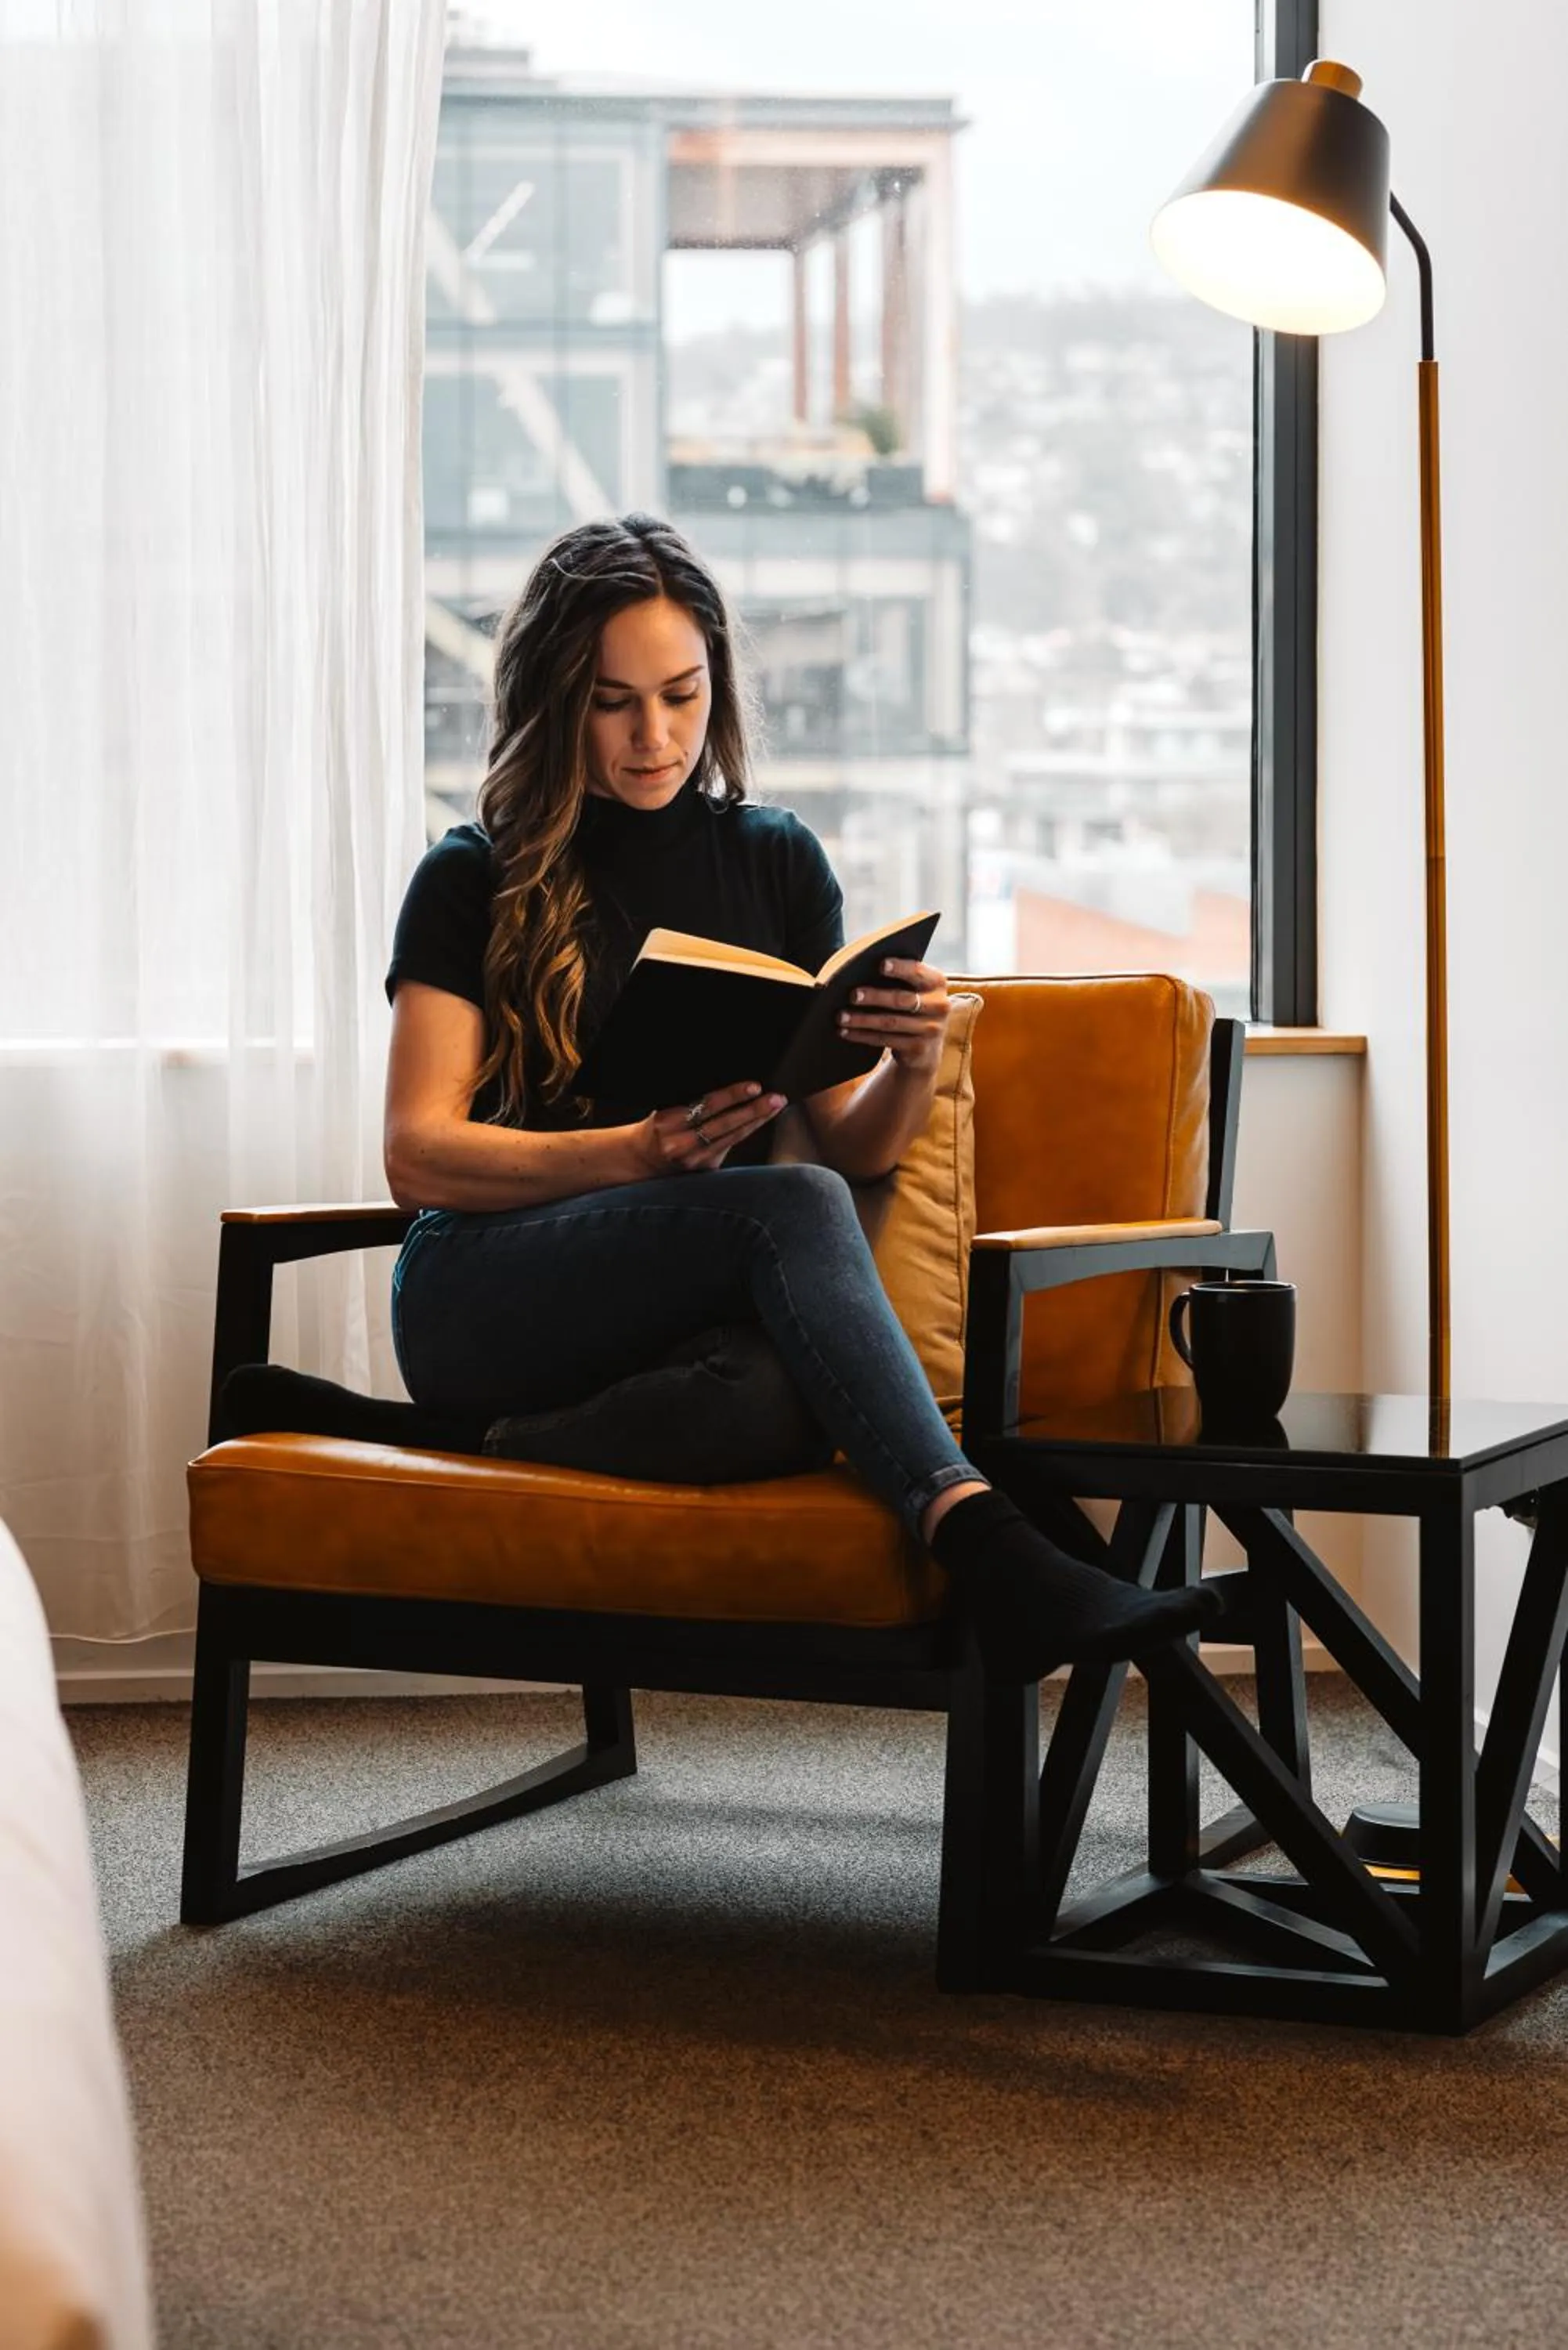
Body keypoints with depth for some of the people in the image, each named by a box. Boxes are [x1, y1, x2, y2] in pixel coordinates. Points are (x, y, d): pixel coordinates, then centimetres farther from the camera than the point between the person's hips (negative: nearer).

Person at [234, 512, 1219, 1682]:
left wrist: (915, 1063, -11)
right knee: (787, 1205, -38)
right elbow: (418, 1156, -3)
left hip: (712, 1304, 3)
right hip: (484, 1298, -3)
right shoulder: (475, 882, 7)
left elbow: (854, 1148, 14)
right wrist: (639, 1155, -19)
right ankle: (986, 1547, -53)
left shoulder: (777, 862, 17)